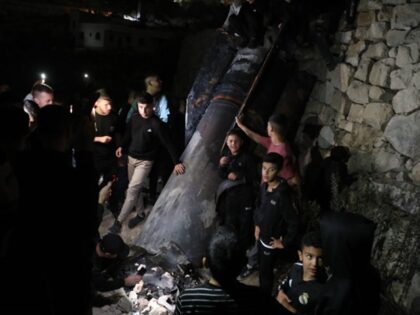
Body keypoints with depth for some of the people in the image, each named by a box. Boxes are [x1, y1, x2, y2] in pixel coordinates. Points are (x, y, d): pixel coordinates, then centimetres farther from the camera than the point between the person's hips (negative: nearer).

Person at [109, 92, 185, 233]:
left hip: (145, 161, -6)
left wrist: (177, 162, -23)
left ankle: (119, 220, -1)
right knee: (135, 189, 16)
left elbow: (168, 143, -19)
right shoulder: (134, 118, -2)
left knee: (132, 189, -10)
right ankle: (140, 214, 34)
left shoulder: (156, 124, -19)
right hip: (131, 158, 6)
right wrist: (122, 146, -2)